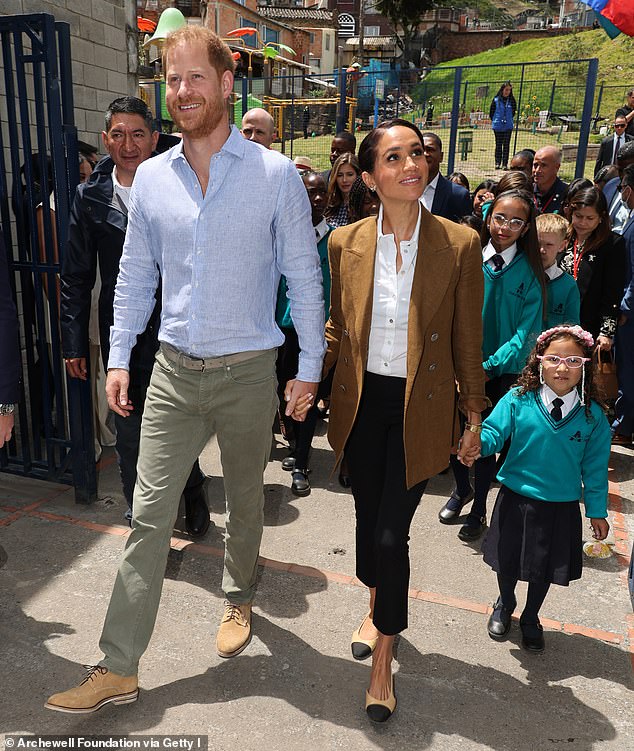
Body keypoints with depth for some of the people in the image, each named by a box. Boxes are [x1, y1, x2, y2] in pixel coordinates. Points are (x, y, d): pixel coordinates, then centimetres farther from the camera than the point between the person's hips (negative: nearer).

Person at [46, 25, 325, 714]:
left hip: (247, 372, -2)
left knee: (244, 501, 16)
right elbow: (135, 276, 10)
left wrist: (309, 367, -4)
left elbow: (303, 275, -3)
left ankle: (237, 599, 44)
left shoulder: (275, 175, -5)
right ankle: (117, 668, 15)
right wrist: (118, 357, 6)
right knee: (149, 512, 3)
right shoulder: (150, 177, 5)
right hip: (173, 371, 3)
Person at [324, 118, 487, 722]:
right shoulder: (346, 243, -2)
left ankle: (382, 662, 24)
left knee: (392, 533, -2)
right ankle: (376, 609, 49)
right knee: (368, 515, 18)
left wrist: (474, 416, 3)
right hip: (362, 400, 3)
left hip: (419, 407, -3)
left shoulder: (459, 244, -9)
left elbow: (467, 340, -2)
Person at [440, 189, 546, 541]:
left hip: (503, 371, -1)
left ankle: (478, 508, 30)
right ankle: (462, 489, 39)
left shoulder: (530, 273, -6)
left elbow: (527, 332, -10)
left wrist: (490, 366, -20)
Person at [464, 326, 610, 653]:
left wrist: (597, 511, 4)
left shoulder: (592, 415, -8)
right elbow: (494, 432, -14)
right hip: (516, 500, -1)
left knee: (545, 569, 18)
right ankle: (505, 605, 49)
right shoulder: (518, 401, -13)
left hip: (561, 507, 1)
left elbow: (595, 466, -1)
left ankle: (531, 618, 46)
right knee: (507, 562, 16)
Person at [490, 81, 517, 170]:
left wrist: (508, 120, 15)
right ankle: (497, 163, 14)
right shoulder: (496, 100, -2)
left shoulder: (512, 101, 2)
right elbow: (491, 112, 7)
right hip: (497, 126, -1)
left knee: (506, 145, 0)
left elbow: (513, 112, 14)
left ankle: (505, 164, 3)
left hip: (508, 126, 1)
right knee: (498, 145, 6)